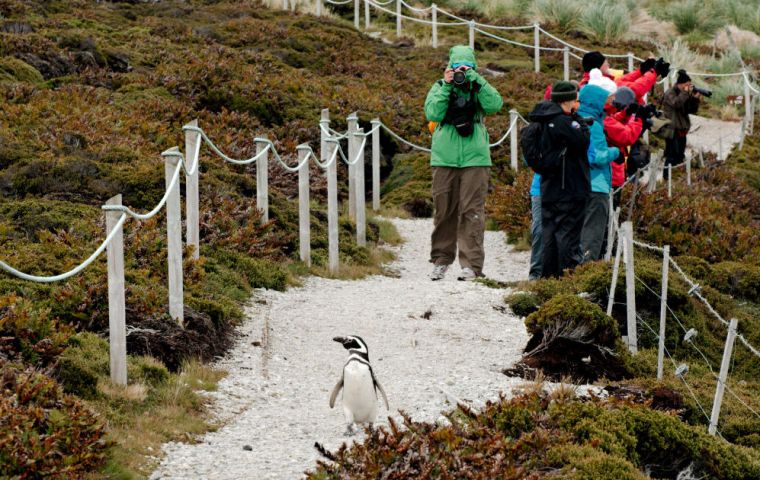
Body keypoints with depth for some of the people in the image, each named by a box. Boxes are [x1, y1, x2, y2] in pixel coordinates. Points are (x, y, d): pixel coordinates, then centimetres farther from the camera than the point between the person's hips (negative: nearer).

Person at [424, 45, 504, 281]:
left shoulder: (479, 89, 7)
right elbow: (432, 113, -9)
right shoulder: (439, 88, 7)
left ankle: (471, 264, -6)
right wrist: (447, 86, -14)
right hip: (445, 158, 1)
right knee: (444, 211, 7)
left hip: (475, 158, -1)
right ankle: (441, 260, 18)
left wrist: (476, 81, -16)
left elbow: (495, 105, -12)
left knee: (472, 211, -6)